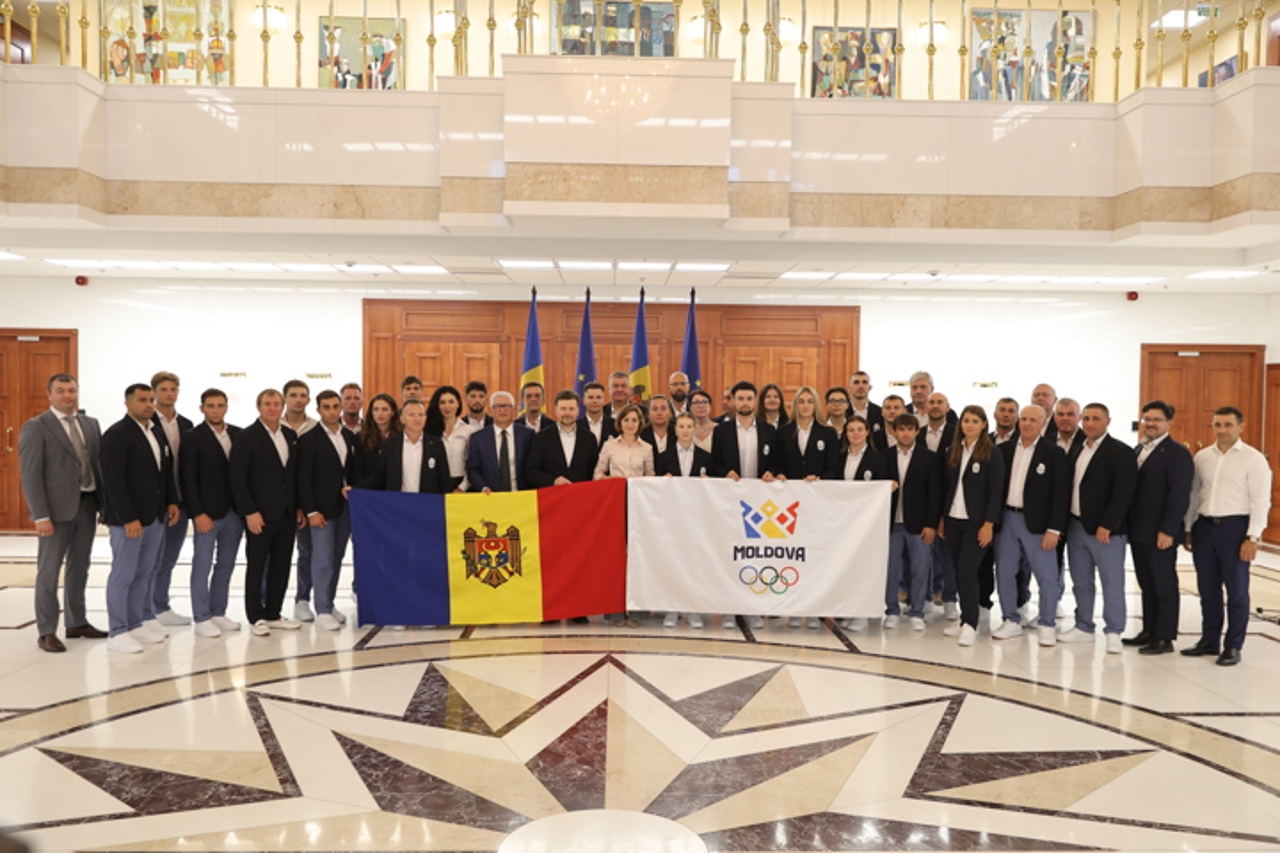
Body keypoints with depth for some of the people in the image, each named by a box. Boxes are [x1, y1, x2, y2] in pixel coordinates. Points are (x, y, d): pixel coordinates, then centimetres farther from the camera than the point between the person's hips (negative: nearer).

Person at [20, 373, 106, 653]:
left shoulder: (91, 424, 10)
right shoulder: (35, 427, -6)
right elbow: (30, 474, -10)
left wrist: (104, 503, 5)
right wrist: (41, 516, -16)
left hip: (87, 504, 5)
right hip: (57, 507, -5)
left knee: (79, 568, 14)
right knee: (49, 572, 3)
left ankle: (76, 623, 26)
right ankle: (46, 631, 12)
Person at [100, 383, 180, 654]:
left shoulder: (157, 432, 13)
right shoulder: (116, 435, -11)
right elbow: (113, 481, -16)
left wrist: (172, 501, 9)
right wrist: (129, 518, -18)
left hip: (156, 517, 7)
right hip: (128, 520, -7)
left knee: (145, 575, 12)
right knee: (123, 576, 1)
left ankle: (136, 624, 21)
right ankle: (118, 633, 10)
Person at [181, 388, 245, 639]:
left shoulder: (238, 434, 8)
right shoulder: (193, 437, -4)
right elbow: (187, 478, -7)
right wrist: (198, 513, -13)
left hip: (234, 511, 5)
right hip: (207, 513, -5)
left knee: (226, 566, 11)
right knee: (202, 566, 2)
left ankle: (218, 613, 21)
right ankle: (202, 619, 11)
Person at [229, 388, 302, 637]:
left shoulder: (291, 436, 10)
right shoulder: (247, 437, -7)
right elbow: (237, 477, -10)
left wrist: (299, 507, 8)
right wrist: (250, 512, -15)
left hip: (287, 514, 5)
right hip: (260, 515, -5)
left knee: (281, 566, 10)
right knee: (256, 566, 5)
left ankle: (273, 614, 21)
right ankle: (255, 617, 15)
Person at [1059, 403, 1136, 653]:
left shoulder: (1121, 452, -8)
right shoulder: (1076, 449, 13)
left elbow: (1123, 494, -15)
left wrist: (1106, 526, -18)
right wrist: (1063, 523, 6)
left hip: (1106, 529, -6)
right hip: (1076, 526, 6)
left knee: (1112, 583, 1)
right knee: (1081, 581, 12)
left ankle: (1113, 633, 10)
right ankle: (1083, 628, 23)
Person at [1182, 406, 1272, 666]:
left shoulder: (1253, 459, -5)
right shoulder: (1202, 457, 9)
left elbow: (1260, 501, -8)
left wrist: (1253, 538, -13)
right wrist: (1188, 529, 12)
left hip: (1234, 527, -4)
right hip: (1204, 526, 4)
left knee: (1237, 590, 4)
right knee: (1207, 588, 11)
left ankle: (1233, 646, 15)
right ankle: (1209, 640, 23)